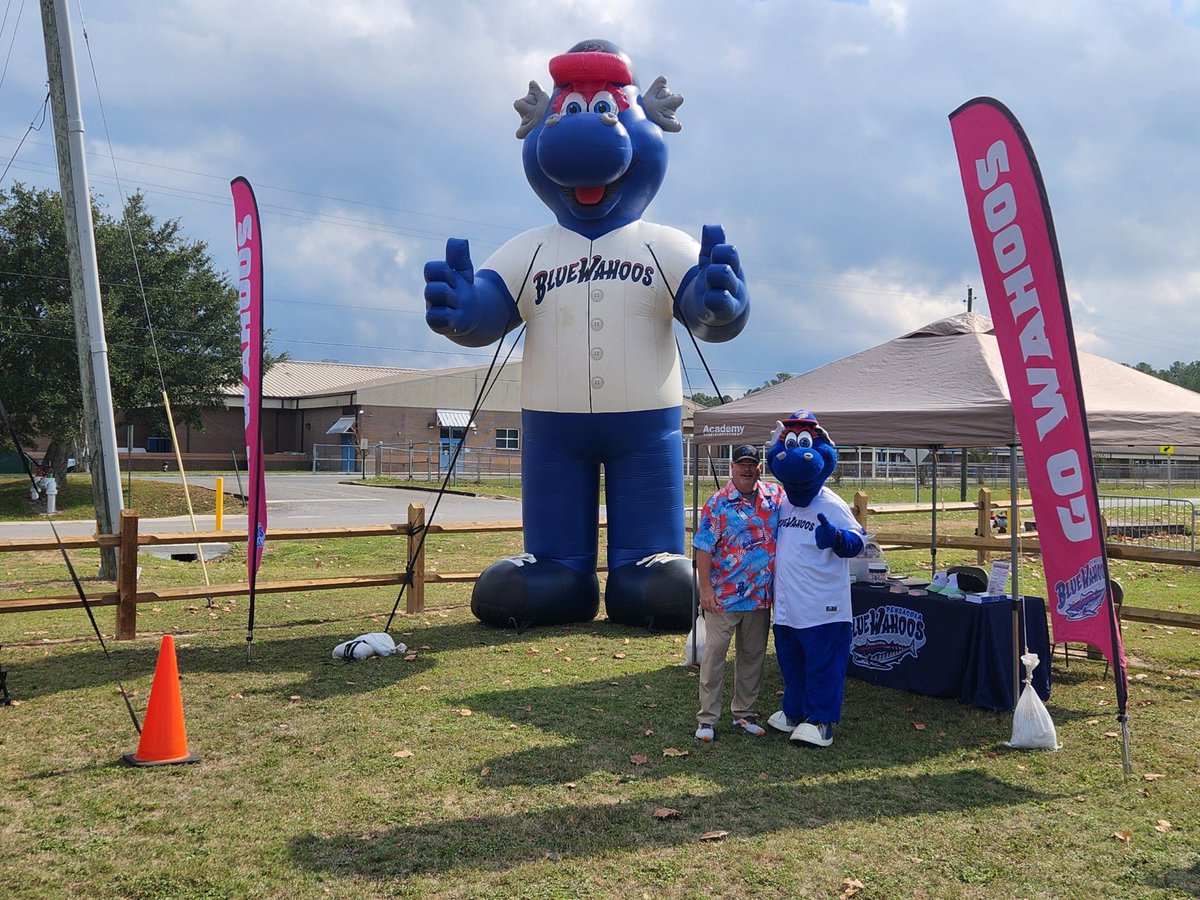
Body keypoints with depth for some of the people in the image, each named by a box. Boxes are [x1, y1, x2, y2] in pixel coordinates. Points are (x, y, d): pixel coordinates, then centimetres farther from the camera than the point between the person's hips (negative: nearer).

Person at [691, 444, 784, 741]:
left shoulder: (775, 496, 5)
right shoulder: (718, 503, -6)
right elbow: (703, 548, -8)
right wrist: (705, 588, -15)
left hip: (761, 595, 5)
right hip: (723, 595, -4)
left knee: (753, 656, 13)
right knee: (714, 653, 2)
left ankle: (744, 714, 27)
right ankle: (707, 718, 10)